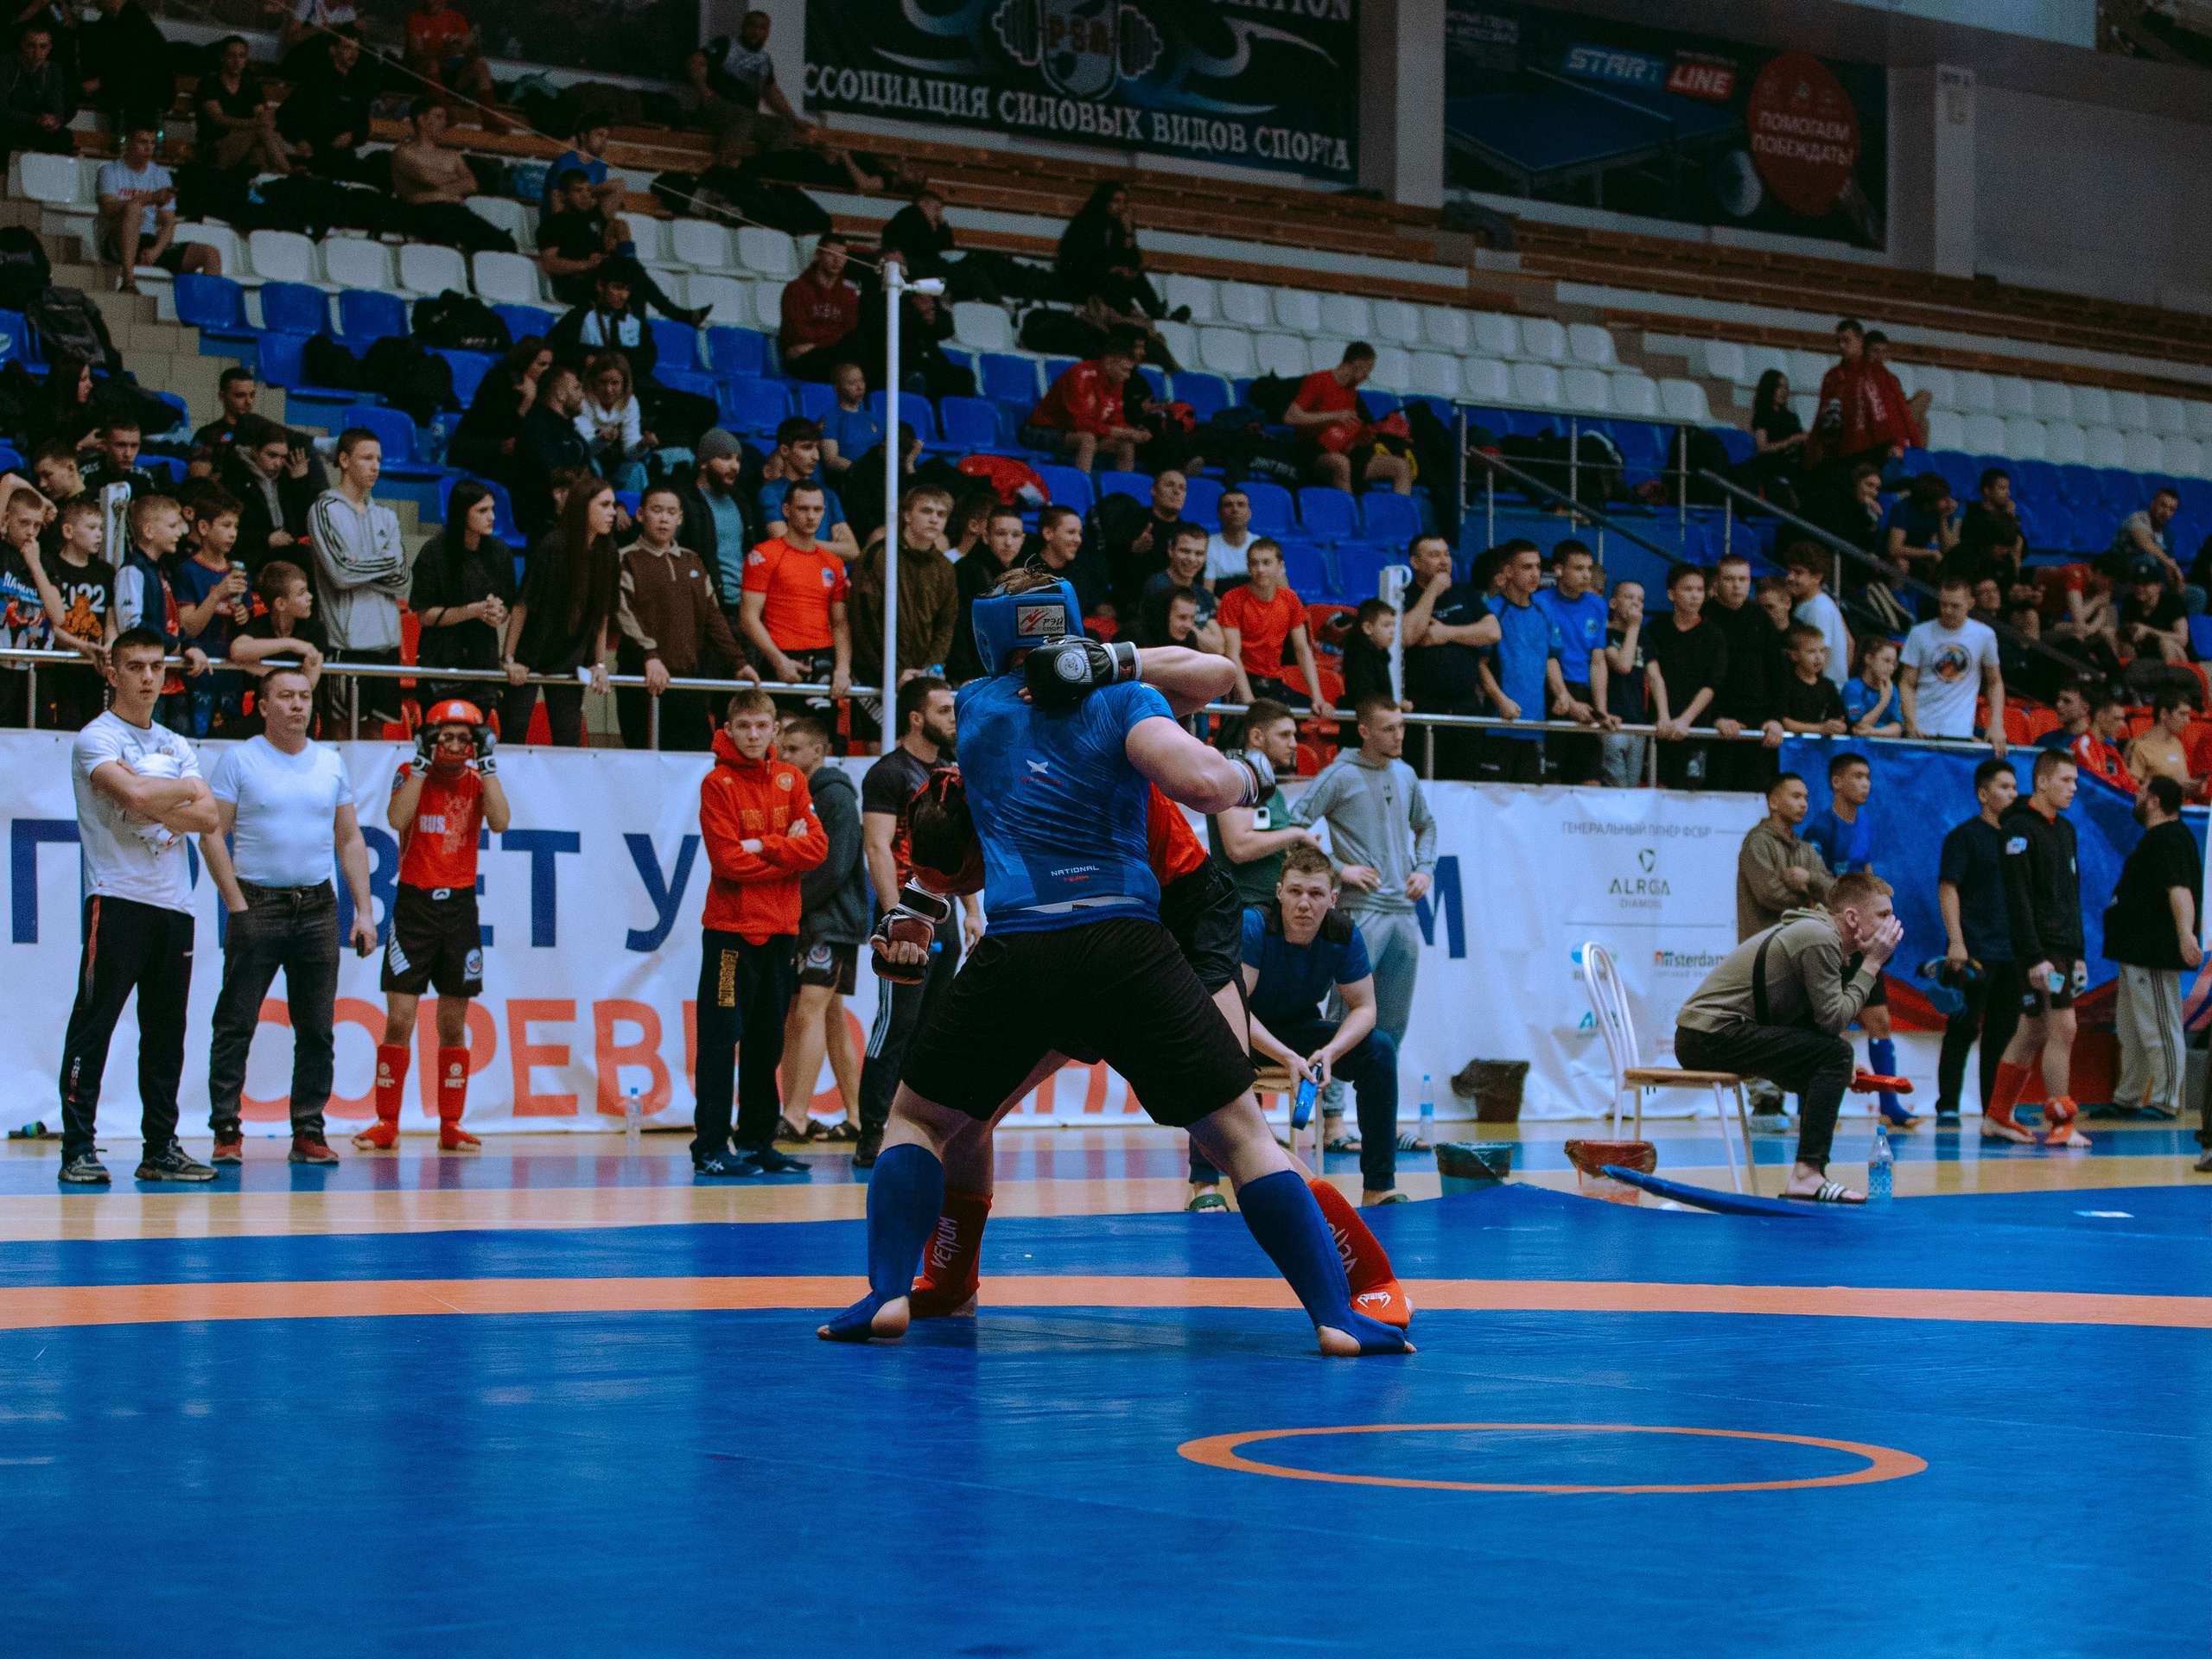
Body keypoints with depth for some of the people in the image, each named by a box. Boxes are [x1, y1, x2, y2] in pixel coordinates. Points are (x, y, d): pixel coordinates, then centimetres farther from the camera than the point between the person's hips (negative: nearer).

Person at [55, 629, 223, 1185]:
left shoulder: (175, 745, 18)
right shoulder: (95, 739, -2)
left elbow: (209, 817, 6)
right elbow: (133, 794, -20)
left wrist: (158, 809, -9)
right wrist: (185, 792, -3)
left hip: (174, 903, 6)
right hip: (116, 899, -6)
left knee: (166, 1030, 7)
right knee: (93, 1023, -8)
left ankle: (161, 1148, 12)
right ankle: (78, 1148, -6)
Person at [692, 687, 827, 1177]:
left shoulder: (791, 780, 8)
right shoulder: (718, 783, -5)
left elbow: (817, 847, -3)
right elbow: (729, 861, -14)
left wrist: (762, 847, -14)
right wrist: (786, 851, -8)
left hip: (780, 929, 5)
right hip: (730, 929, -5)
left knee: (767, 1042, 11)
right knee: (721, 1040, -5)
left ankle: (757, 1143, 19)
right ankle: (710, 1148, -4)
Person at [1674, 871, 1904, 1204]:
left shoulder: (1813, 931, 18)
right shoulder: (1819, 938, -13)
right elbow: (1833, 1018, -14)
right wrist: (1871, 964, -7)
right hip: (1715, 1036, -10)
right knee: (1834, 1053, -16)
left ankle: (1810, 1173, 18)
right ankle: (1806, 1175, -21)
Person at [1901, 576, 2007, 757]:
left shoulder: (1984, 635, 4)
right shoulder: (1920, 634, 2)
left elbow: (1995, 683, 14)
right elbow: (1907, 684, 2)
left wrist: (1997, 725, 2)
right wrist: (1912, 726, -13)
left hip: (1960, 732, -1)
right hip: (1921, 731, 1)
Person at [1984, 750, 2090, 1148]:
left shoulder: (2065, 829, 16)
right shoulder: (2020, 828, -11)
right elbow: (2017, 899, -17)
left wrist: (2079, 953, 18)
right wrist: (2034, 958, -21)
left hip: (2064, 948, 9)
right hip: (2040, 949, -9)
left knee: (2032, 1032, 11)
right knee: (2063, 1027, -11)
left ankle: (1997, 1118, 17)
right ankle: (2059, 1123, -7)